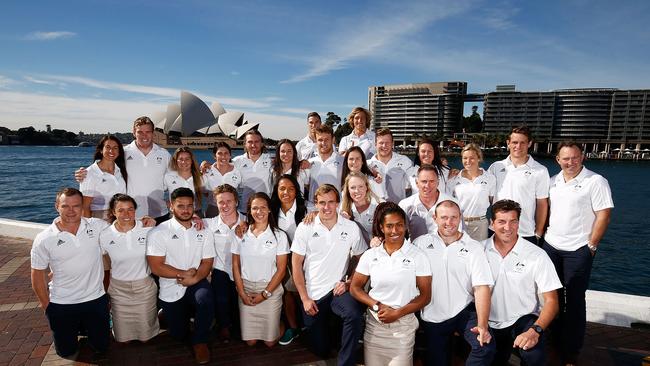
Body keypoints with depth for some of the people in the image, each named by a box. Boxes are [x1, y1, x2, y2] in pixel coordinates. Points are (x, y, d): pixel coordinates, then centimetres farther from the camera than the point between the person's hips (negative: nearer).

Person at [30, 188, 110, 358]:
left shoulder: (97, 226, -9)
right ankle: (74, 327, 47)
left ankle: (85, 325, 45)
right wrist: (46, 306, 1)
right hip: (61, 305, 0)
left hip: (95, 299, 1)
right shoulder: (44, 239, -11)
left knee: (101, 347, 16)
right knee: (66, 351, 17)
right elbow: (38, 274, -3)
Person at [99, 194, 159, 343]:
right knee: (123, 338, 14)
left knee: (146, 336, 13)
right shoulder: (104, 235, -9)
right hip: (119, 289, 1)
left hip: (145, 287, 0)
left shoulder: (147, 229, -12)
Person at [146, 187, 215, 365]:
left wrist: (195, 278, -22)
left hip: (196, 283, 1)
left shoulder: (204, 231, 0)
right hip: (171, 289, 0)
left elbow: (207, 262, -3)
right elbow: (156, 267, -13)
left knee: (206, 301, -33)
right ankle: (187, 314, 46)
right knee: (179, 335, 10)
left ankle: (200, 341, -6)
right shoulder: (159, 232, -8)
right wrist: (183, 274, -16)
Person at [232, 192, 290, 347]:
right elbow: (235, 266, 3)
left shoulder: (279, 235, -7)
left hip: (270, 290, -2)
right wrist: (242, 293, -5)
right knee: (250, 341, 9)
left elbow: (281, 269, -6)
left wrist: (265, 294, -10)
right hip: (246, 289, 2)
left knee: (270, 342, 5)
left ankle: (280, 325, 35)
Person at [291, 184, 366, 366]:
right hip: (313, 294, 1)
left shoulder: (351, 228, -5)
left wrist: (348, 282, -9)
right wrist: (304, 298, -5)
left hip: (338, 290, -1)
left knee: (354, 315, -33)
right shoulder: (305, 228, -6)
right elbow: (296, 264, -2)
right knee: (321, 350, 11)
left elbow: (359, 259, 6)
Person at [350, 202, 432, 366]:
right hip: (373, 324, 2)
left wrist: (397, 313, -13)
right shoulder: (370, 255, 1)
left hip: (403, 326, -2)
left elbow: (425, 296, -4)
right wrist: (377, 306, -10)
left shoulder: (418, 256, -5)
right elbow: (355, 288, 5)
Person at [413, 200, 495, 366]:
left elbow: (481, 288, -10)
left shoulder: (474, 248, -4)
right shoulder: (421, 243, -1)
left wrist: (482, 325, -19)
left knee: (486, 346, -23)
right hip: (433, 317, 1)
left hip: (464, 312, -1)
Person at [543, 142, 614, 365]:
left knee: (574, 300, 3)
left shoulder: (596, 181, -9)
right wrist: (542, 232, 6)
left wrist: (591, 246, -11)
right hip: (551, 246, 5)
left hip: (578, 250, -5)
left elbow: (603, 215, -11)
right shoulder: (553, 182, 7)